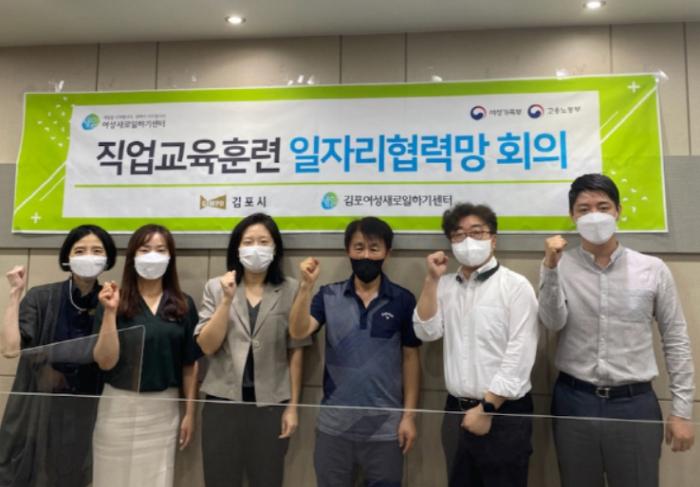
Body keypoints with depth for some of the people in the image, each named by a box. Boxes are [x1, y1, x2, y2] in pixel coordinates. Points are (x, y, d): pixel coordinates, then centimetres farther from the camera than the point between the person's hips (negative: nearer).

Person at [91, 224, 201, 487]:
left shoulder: (184, 305, 0)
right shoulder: (113, 301, -5)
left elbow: (190, 364, 4)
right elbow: (105, 362, -9)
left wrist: (190, 412, 4)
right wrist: (110, 312, -18)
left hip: (164, 408, 2)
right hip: (119, 406, -1)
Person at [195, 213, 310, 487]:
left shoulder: (290, 290, -3)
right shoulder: (216, 287, 1)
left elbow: (295, 352, 0)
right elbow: (207, 346, -6)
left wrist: (293, 406, 0)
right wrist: (228, 300, -15)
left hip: (270, 403, -1)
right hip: (223, 401, 1)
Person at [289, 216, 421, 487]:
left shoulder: (403, 300, -3)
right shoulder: (329, 295, -1)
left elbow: (411, 357, 1)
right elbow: (299, 331, -12)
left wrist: (409, 415, -1)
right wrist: (306, 285, -23)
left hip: (385, 425, -1)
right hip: (334, 423, 1)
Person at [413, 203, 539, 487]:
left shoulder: (516, 286, -8)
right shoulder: (445, 285, 7)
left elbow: (519, 357, -13)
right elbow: (426, 332, -3)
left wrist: (486, 408, -13)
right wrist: (432, 279, -8)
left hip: (503, 413, -5)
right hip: (456, 410, 5)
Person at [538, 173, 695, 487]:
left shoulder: (653, 270, -1)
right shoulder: (561, 267, -2)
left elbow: (676, 342, 3)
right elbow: (553, 323, -15)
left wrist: (681, 411, 2)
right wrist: (551, 268, -25)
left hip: (634, 404, 0)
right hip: (574, 402, 0)